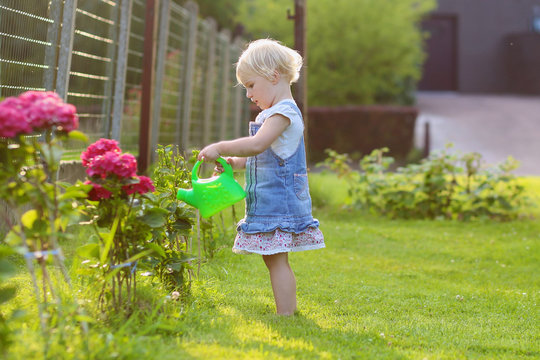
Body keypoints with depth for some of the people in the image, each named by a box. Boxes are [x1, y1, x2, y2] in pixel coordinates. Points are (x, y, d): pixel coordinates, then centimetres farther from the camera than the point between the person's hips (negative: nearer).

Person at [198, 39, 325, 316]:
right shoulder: (274, 113, 19)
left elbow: (257, 145, -28)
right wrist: (233, 162, 14)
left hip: (280, 197, -10)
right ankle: (289, 310, 19)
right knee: (274, 260, 13)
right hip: (268, 200, 10)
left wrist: (220, 148, -22)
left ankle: (285, 315, -9)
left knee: (276, 260, -10)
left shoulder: (283, 112, -14)